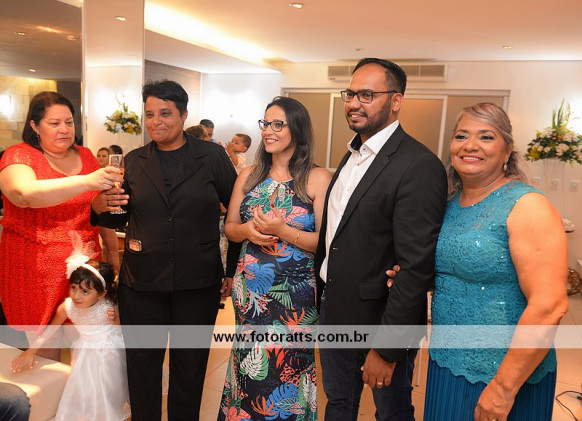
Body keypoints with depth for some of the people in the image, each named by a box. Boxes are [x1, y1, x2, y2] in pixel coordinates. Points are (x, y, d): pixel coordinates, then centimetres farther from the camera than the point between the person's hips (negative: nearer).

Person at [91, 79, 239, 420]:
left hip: (197, 285, -1)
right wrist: (101, 205, -14)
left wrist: (235, 268, -3)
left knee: (190, 367, 18)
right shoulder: (133, 162, 3)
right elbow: (118, 219, 9)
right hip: (141, 283, 2)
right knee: (142, 365, 16)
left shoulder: (212, 156, -4)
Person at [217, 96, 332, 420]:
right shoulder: (249, 175, 5)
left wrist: (282, 231, -22)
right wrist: (247, 230, -12)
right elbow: (229, 227, 9)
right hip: (249, 290, 4)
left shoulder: (318, 178, -10)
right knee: (248, 366, 19)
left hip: (293, 294, -4)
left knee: (286, 371, 11)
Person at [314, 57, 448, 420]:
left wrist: (387, 348, -21)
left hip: (380, 319, -7)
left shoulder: (420, 166, -21)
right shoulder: (352, 155, 7)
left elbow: (417, 267, -24)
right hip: (333, 311, 8)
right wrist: (321, 292, 8)